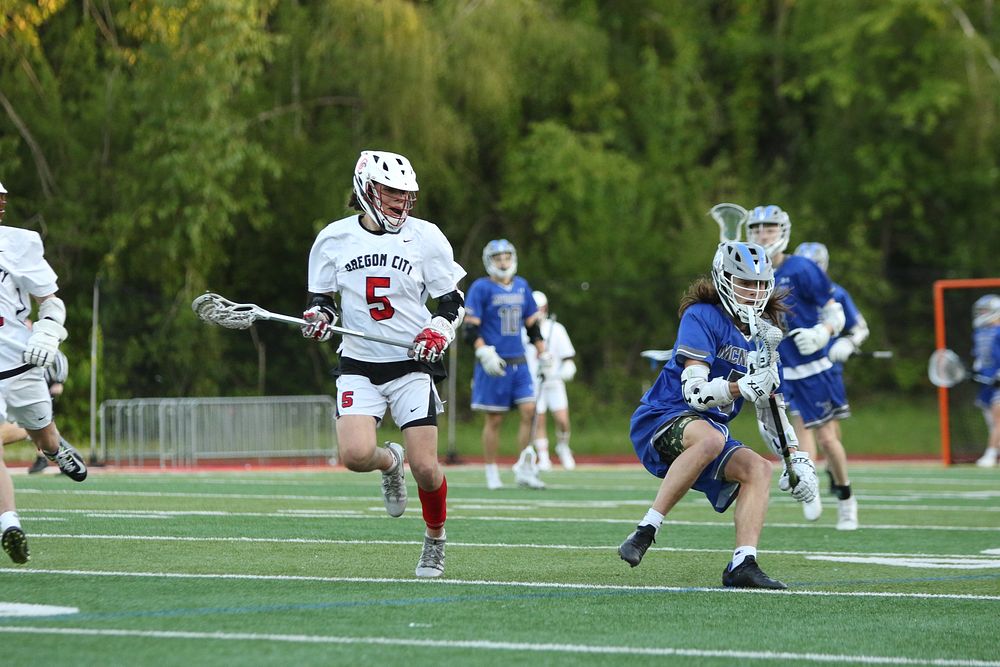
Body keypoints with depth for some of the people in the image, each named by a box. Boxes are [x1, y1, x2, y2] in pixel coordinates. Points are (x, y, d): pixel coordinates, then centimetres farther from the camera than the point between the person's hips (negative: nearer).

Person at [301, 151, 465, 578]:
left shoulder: (425, 237, -1)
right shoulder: (334, 239, 2)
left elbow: (452, 301, 6)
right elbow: (322, 297, 15)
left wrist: (438, 331, -14)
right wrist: (319, 317, -8)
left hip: (412, 365, -1)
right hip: (358, 365, 1)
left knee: (425, 467, -9)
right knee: (355, 455, -22)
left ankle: (435, 541, 20)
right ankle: (389, 461, 16)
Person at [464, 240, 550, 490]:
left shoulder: (521, 286, 12)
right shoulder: (481, 288, -5)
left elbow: (532, 326, 20)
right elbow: (471, 328, -9)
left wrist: (544, 357, 18)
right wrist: (484, 354, -21)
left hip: (519, 363, 5)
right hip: (494, 364, -5)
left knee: (528, 410, -6)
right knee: (494, 419, 0)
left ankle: (524, 469, 0)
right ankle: (492, 475, 9)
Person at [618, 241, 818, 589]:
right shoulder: (702, 318, -10)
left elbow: (772, 414, 17)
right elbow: (694, 393, -21)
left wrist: (798, 459, 4)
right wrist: (741, 388, -36)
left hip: (712, 432, 7)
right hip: (660, 418, -7)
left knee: (758, 468, -17)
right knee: (710, 437, -38)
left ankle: (742, 564, -21)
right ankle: (646, 531, -36)